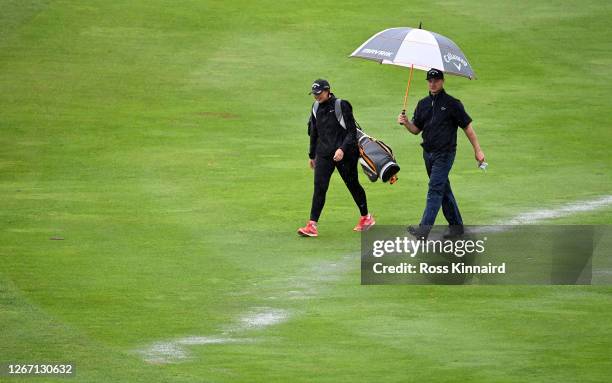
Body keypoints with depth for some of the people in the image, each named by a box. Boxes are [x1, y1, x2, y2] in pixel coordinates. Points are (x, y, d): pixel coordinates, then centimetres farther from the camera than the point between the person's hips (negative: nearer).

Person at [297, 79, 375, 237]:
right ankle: (312, 225, -13)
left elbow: (352, 131, -13)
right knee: (319, 187, -7)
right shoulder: (316, 108, 8)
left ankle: (366, 218, 29)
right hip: (324, 154, 5)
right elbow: (314, 133, 20)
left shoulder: (341, 106, -11)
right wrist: (312, 155, 23)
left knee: (353, 185, 9)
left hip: (345, 154, -5)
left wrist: (342, 149, -24)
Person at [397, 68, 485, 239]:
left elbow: (467, 127, -3)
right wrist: (406, 123, -7)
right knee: (444, 190, 13)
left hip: (445, 153, -7)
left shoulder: (452, 104, -6)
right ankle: (456, 225, 23)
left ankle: (424, 229, -21)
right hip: (428, 153, 7)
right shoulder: (423, 104, 11)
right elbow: (416, 129, 15)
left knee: (435, 189, -14)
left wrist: (477, 150, -4)